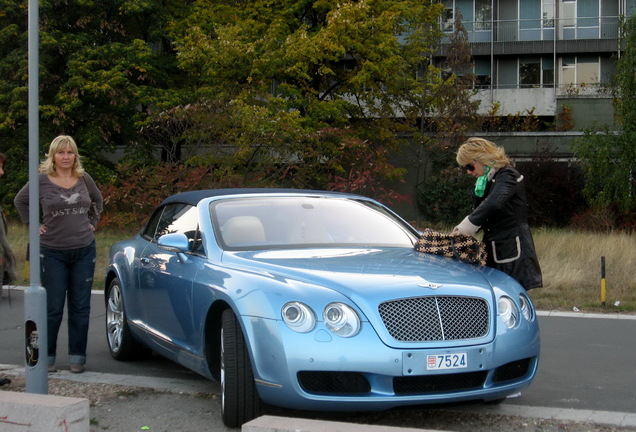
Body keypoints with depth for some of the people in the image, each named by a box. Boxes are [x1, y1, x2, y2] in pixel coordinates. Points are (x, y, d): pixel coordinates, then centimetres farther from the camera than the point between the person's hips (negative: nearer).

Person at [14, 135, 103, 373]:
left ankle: (77, 357, 15)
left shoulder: (84, 179, 4)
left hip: (84, 250, 3)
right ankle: (47, 356, 14)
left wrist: (93, 222, 11)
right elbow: (20, 201, 9)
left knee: (80, 307, 6)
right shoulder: (42, 180, -5)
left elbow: (98, 200, 22)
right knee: (53, 308, 1)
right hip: (52, 253, -3)